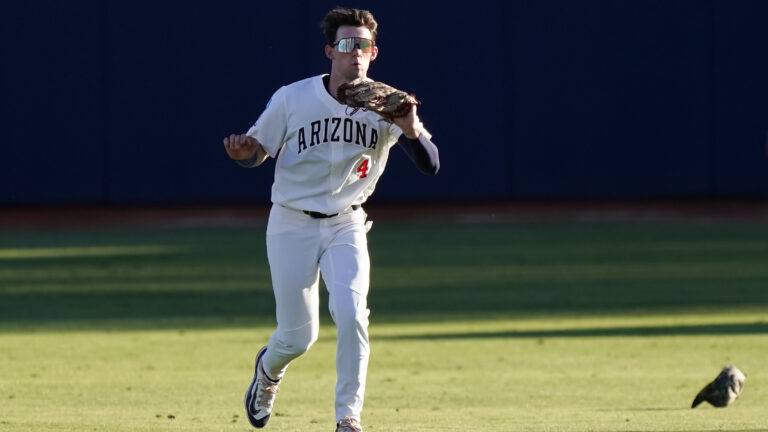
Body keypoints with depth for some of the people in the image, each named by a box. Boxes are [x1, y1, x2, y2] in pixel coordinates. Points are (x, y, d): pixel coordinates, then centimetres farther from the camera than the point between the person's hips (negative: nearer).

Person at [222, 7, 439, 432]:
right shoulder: (292, 99, -11)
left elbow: (430, 164, -18)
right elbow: (259, 150, 0)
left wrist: (411, 129, -38)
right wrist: (244, 151, -25)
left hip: (346, 226, 1)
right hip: (292, 225, -1)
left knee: (351, 314, -21)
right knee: (298, 335, 3)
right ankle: (269, 369, 40)